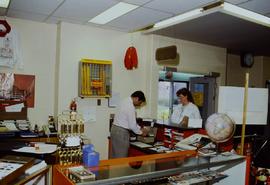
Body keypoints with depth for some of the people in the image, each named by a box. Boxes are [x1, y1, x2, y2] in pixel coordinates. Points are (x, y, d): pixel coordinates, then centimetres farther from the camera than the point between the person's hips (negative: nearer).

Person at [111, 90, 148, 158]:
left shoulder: (125, 101, 11)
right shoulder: (130, 107, -19)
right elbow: (132, 125, -16)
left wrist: (140, 128, 17)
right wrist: (141, 132, 1)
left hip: (115, 129, 10)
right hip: (121, 132, -10)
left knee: (115, 156, 17)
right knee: (121, 157, 1)